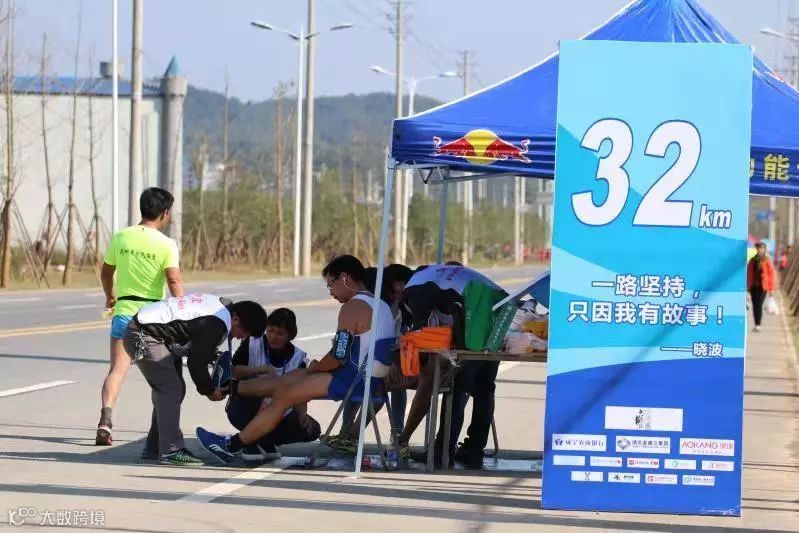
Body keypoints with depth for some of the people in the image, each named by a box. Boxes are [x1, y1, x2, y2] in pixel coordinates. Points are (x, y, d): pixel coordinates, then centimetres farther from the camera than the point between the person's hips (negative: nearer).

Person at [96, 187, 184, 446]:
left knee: (117, 369, -4)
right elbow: (174, 281, -20)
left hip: (124, 312, 2)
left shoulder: (121, 237, 4)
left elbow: (106, 272, 15)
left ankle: (105, 419, -25)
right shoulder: (166, 244, -9)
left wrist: (110, 296, 34)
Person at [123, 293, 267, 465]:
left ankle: (154, 448, 15)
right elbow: (196, 361, -17)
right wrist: (209, 390, -4)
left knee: (172, 389, 11)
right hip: (143, 336, -11)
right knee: (171, 389, -15)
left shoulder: (222, 305, 7)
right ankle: (171, 451, -17)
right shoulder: (217, 324, -23)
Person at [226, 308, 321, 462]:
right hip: (244, 410, -3)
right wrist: (262, 370, -29)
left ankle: (262, 442, -2)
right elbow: (232, 371, -19)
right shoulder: (252, 344, -8)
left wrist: (302, 415, -21)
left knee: (312, 430, -18)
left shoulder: (298, 357, 0)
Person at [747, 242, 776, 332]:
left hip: (762, 287, -4)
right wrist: (748, 286, 9)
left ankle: (758, 325, -8)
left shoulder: (767, 261, -3)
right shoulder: (753, 260, 8)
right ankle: (756, 324, 13)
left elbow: (771, 274, -3)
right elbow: (748, 273, 12)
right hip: (753, 286, 4)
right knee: (755, 305, 6)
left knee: (759, 305, -10)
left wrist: (771, 289, -6)